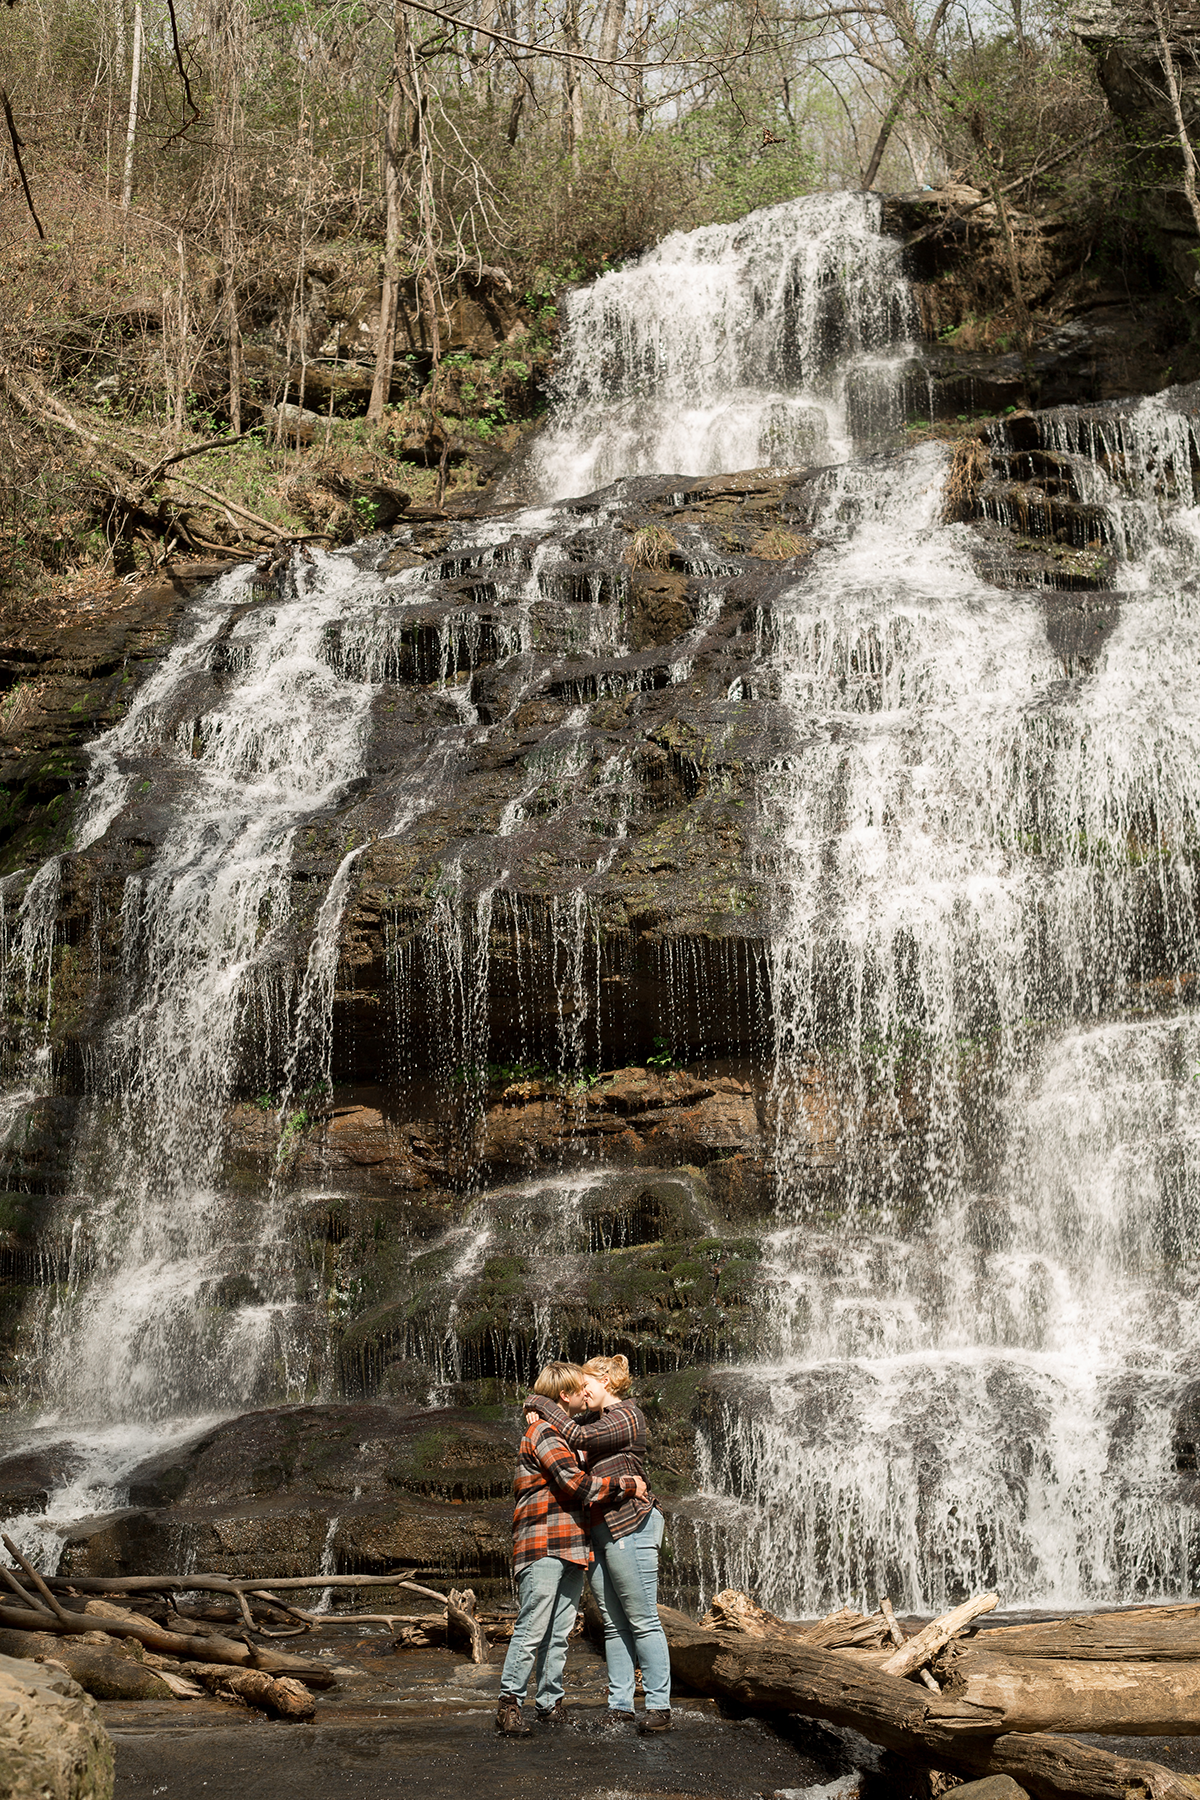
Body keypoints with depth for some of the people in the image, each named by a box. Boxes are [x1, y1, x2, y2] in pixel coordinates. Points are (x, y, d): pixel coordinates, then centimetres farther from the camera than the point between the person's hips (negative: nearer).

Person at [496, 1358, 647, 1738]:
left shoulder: (565, 1434, 25)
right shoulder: (544, 1433, -7)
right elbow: (577, 1485, -16)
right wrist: (627, 1485, -8)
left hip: (571, 1547, 9)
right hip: (542, 1546, -9)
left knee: (558, 1634, 8)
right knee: (532, 1630, -11)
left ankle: (550, 1706, 11)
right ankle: (509, 1706, -8)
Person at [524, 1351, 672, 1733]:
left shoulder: (626, 1416, -9)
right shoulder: (597, 1417, 18)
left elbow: (579, 1437, -20)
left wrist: (539, 1402, -11)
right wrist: (539, 1414, 7)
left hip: (629, 1527, -9)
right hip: (599, 1530, 9)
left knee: (642, 1620, -7)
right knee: (614, 1623, 7)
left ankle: (659, 1706, -5)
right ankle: (620, 1705, 9)